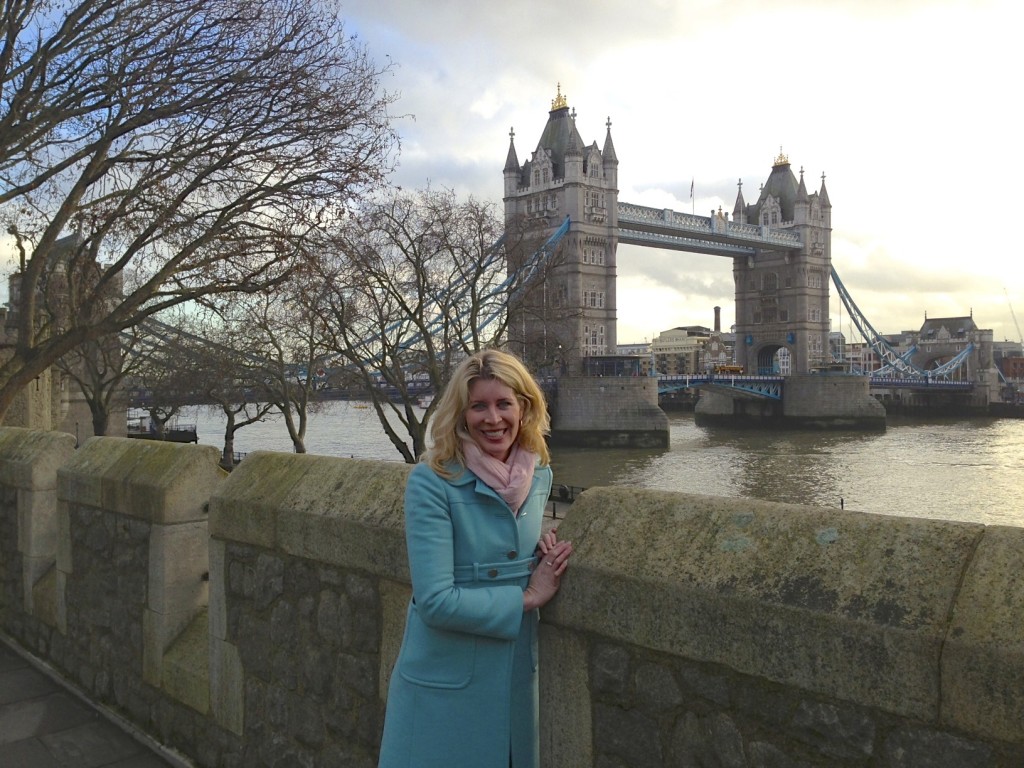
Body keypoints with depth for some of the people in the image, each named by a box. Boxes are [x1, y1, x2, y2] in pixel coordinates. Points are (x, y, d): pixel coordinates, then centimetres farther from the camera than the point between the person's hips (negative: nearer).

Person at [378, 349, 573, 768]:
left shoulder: (539, 475, -1)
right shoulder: (431, 482, -18)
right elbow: (435, 600, -23)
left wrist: (546, 549, -4)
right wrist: (527, 596, -17)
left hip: (519, 678, 5)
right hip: (446, 684, -5)